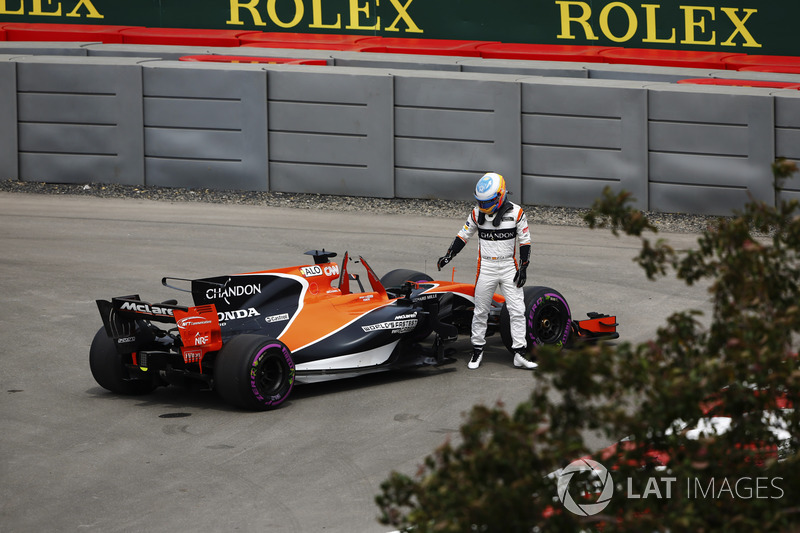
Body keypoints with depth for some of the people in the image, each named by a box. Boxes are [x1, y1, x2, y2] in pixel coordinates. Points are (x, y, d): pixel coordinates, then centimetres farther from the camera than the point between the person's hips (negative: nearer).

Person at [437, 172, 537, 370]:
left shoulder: (516, 212, -8)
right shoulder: (477, 213, -2)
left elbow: (525, 241, -1)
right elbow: (463, 235, 10)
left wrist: (523, 268, -5)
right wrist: (448, 256, 4)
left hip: (509, 267, -1)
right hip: (486, 268, 1)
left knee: (517, 311, -5)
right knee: (480, 311, 6)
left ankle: (520, 353, -1)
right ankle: (477, 350, 18)